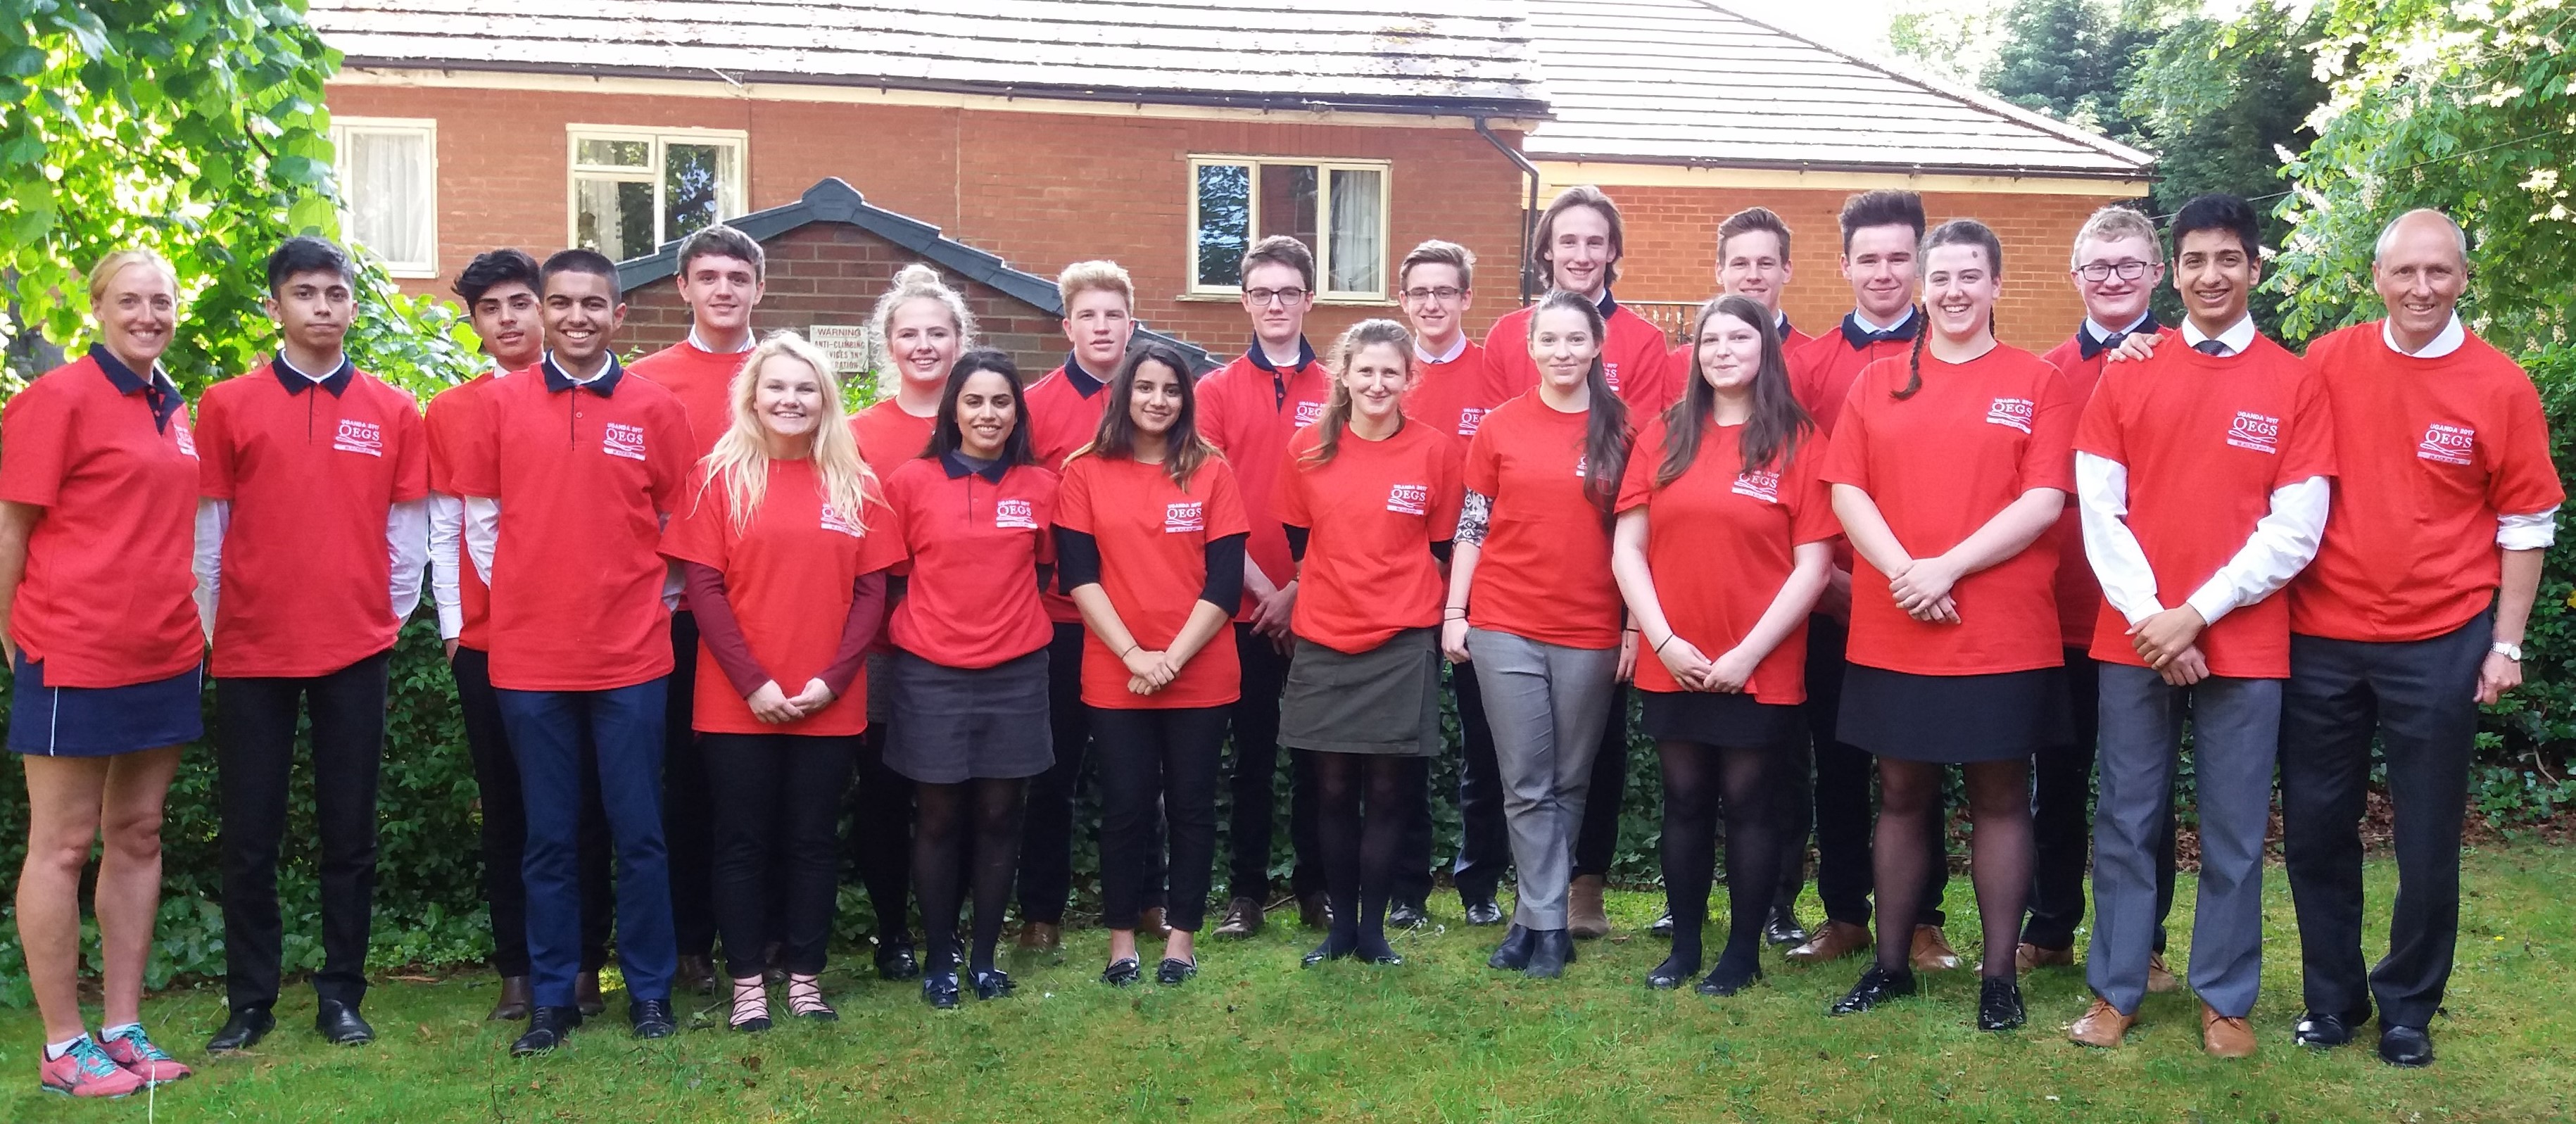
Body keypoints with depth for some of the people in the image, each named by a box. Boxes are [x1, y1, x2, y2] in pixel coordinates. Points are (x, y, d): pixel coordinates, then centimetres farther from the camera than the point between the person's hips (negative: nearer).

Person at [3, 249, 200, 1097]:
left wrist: (183, 626, 12)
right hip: (73, 659, -7)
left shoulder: (176, 412, 11)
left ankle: (123, 1030, 21)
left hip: (164, 659, 7)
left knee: (137, 838, 11)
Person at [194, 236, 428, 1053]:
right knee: (249, 835, 7)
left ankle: (341, 995, 18)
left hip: (356, 650, 1)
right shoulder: (226, 405, 1)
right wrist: (209, 628, 3)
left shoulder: (393, 412, 4)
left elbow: (408, 529, 7)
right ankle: (249, 1000, 19)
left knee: (349, 833, 7)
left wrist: (391, 616, 4)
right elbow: (206, 527, 3)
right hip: (251, 650, 0)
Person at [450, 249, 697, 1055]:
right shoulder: (502, 402, 4)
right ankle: (552, 996, 20)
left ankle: (649, 990, 18)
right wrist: (517, 597, 3)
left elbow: (681, 525, 8)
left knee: (639, 835, 5)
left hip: (632, 658, -1)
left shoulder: (655, 409, 2)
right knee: (549, 839, 9)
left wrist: (655, 601, 2)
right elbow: (479, 516, 9)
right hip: (528, 659, 1)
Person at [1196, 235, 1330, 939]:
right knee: (1252, 752, 7)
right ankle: (1246, 889, 16)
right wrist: (1262, 589, -8)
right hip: (1244, 605, 0)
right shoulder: (1217, 391, 4)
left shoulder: (1336, 393, 5)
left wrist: (1300, 589, -8)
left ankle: (1314, 885, 19)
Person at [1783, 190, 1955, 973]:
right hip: (1830, 593, 2)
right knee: (1837, 760, 9)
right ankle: (1844, 914, 21)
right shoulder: (1809, 362, 6)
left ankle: (1921, 922, 18)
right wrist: (1824, 569, -6)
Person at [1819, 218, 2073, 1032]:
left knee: (2000, 797, 6)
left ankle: (1999, 974, 15)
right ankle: (1891, 963, 21)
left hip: (2004, 636, -2)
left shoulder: (2037, 384, 3)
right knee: (1902, 794, 10)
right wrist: (1902, 571, -14)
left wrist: (1949, 567, -16)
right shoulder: (1878, 383, 9)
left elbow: (2044, 501, -7)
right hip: (1891, 634, 2)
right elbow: (1846, 489, 1)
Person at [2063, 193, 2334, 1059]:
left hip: (2244, 645, -1)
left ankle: (2225, 998, 21)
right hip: (2134, 640, 1)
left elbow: (2295, 531, -5)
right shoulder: (2125, 376, 5)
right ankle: (2115, 989, 19)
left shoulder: (2296, 384, 2)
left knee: (2234, 832, 7)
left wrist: (2197, 613, -12)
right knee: (2125, 822, 8)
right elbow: (2098, 510, 0)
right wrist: (2147, 615, -11)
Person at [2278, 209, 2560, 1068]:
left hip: (2439, 647, -1)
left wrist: (2506, 644, -2)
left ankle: (2407, 1007, 26)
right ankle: (2332, 997, 26)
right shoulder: (2327, 363, 1)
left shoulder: (2501, 386, -2)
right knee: (2315, 828, 9)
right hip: (2321, 639, 2)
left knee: (2428, 839, 8)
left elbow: (2525, 527, 1)